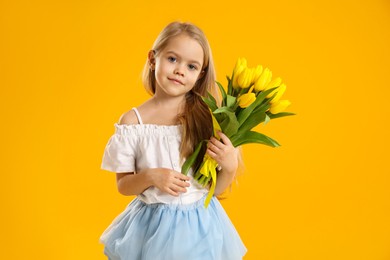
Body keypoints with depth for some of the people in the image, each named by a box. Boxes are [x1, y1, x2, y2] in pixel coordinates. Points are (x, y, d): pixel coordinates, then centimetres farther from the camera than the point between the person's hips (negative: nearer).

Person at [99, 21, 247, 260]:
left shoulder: (206, 118, -8)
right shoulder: (132, 121, -8)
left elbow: (216, 189, -1)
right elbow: (123, 186, -2)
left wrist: (230, 166, -18)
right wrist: (150, 177, -19)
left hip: (199, 224, 1)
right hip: (151, 225, 0)